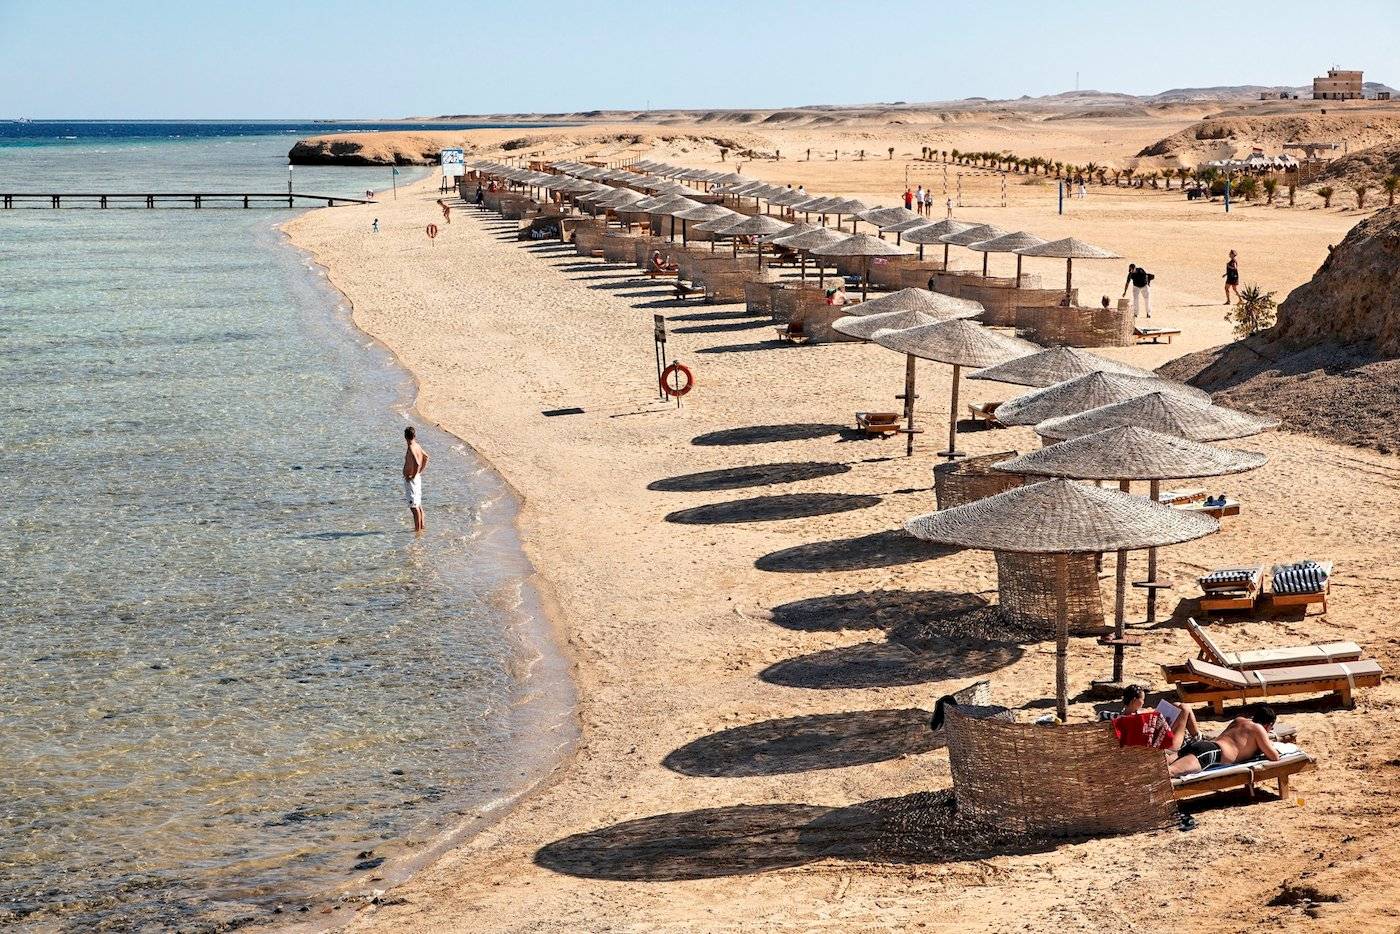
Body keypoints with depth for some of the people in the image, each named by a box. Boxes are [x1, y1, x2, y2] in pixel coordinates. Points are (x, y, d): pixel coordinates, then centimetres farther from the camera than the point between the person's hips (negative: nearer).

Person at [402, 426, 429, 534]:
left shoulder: (411, 449, -22)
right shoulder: (418, 446, 6)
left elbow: (417, 463, -35)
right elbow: (426, 457, 22)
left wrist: (413, 476, -22)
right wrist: (421, 471, 20)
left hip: (410, 480, -10)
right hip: (417, 478, 10)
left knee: (414, 506, -4)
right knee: (418, 504, 20)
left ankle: (418, 529, -1)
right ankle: (421, 526, 30)